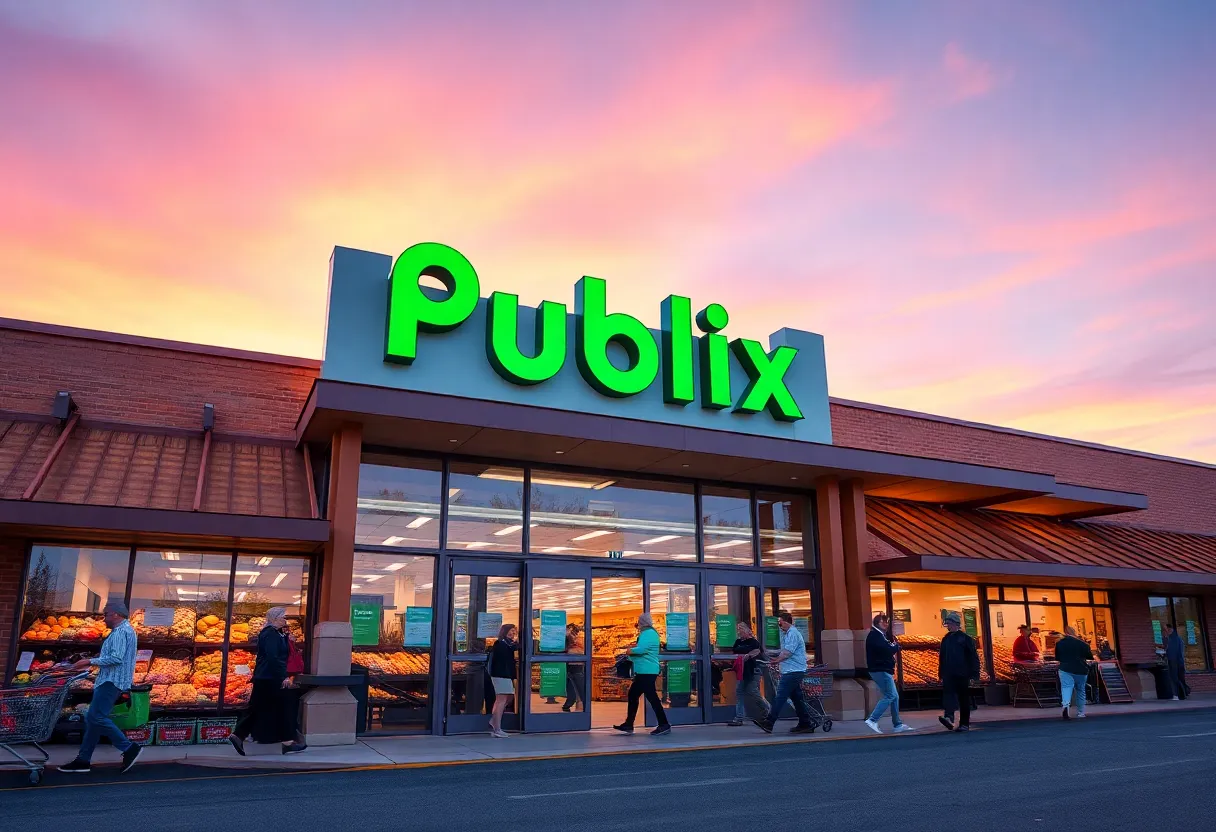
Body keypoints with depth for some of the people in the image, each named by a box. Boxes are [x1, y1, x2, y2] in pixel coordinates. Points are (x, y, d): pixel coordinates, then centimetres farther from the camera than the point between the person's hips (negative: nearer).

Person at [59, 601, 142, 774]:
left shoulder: (120, 631, -13)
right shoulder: (124, 630, 21)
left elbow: (116, 657, -24)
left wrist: (91, 662, -17)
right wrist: (94, 664, 23)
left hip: (111, 682, -11)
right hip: (110, 681, 11)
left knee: (97, 717, -14)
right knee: (92, 719, 10)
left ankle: (129, 748, -12)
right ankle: (83, 760, 13)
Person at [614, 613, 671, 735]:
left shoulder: (648, 633, -15)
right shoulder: (648, 633, 19)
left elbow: (641, 649, -26)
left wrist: (631, 650, -8)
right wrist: (633, 650, 7)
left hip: (647, 671, -11)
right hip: (643, 671, 11)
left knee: (651, 697, -9)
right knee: (633, 694, 13)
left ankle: (664, 725, -4)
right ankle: (628, 724, 17)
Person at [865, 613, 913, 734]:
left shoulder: (879, 635, 19)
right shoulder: (875, 636, -15)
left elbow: (889, 649, 14)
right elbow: (888, 650, -23)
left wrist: (893, 646, -6)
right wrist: (895, 645, -4)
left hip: (883, 670, 11)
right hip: (880, 670, -11)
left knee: (895, 696, 12)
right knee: (890, 696, -11)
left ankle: (897, 725, 15)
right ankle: (872, 720, -12)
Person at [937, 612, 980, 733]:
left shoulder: (965, 638, -1)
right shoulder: (945, 639, 12)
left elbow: (974, 657, -3)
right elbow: (942, 658, 16)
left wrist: (974, 675, -8)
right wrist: (941, 674, 14)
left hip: (962, 674, -3)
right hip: (949, 675, 3)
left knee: (964, 700, 5)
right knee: (948, 694, -20)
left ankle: (964, 724, 13)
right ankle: (948, 717, -34)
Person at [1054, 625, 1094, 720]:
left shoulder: (1059, 643, 1)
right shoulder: (1082, 643, -5)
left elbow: (1057, 658, 9)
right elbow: (1090, 657, 4)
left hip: (1065, 670, 0)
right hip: (1080, 670, 0)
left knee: (1066, 687, -8)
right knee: (1080, 691, 14)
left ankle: (1065, 705, -36)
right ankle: (1081, 713, 20)